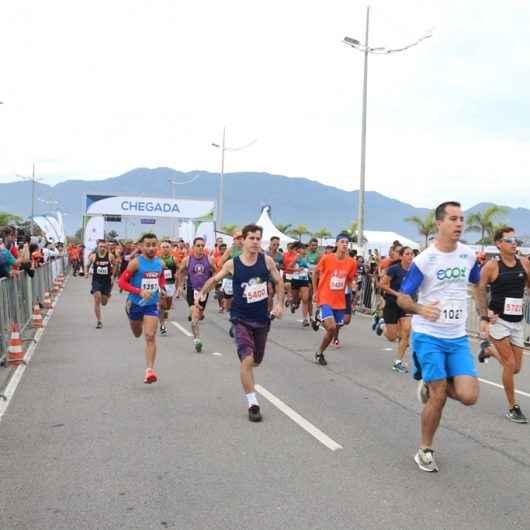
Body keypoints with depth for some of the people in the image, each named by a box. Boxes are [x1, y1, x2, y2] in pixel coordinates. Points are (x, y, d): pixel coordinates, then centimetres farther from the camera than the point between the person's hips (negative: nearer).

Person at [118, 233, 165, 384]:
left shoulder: (159, 263, 1)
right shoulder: (136, 262, -14)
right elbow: (122, 281, -15)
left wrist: (161, 287, 2)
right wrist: (139, 291, -26)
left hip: (152, 304, 1)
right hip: (135, 303, -1)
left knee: (150, 337, -12)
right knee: (137, 334, 21)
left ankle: (150, 370, -13)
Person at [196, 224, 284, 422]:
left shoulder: (266, 260, -6)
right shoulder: (232, 264, -9)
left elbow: (279, 282, 6)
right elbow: (214, 279, 7)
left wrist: (279, 304, -5)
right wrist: (201, 293, -7)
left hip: (262, 318, 3)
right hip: (241, 318, -3)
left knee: (256, 360, 16)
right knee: (247, 359, -16)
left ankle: (245, 371, 53)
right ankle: (252, 404, -6)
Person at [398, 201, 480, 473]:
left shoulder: (468, 255, 4)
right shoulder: (424, 259, -11)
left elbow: (477, 281, 24)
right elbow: (402, 298, -9)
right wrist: (420, 309, -30)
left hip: (458, 338, 4)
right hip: (428, 337, -4)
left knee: (469, 396, -9)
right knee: (439, 397, -5)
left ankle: (430, 387, 23)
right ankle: (425, 451, 17)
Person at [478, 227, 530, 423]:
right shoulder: (492, 266, -10)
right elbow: (481, 291, -8)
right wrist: (484, 317, -14)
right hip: (498, 320, -5)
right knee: (510, 364, -9)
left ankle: (488, 350, 40)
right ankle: (513, 407, 7)